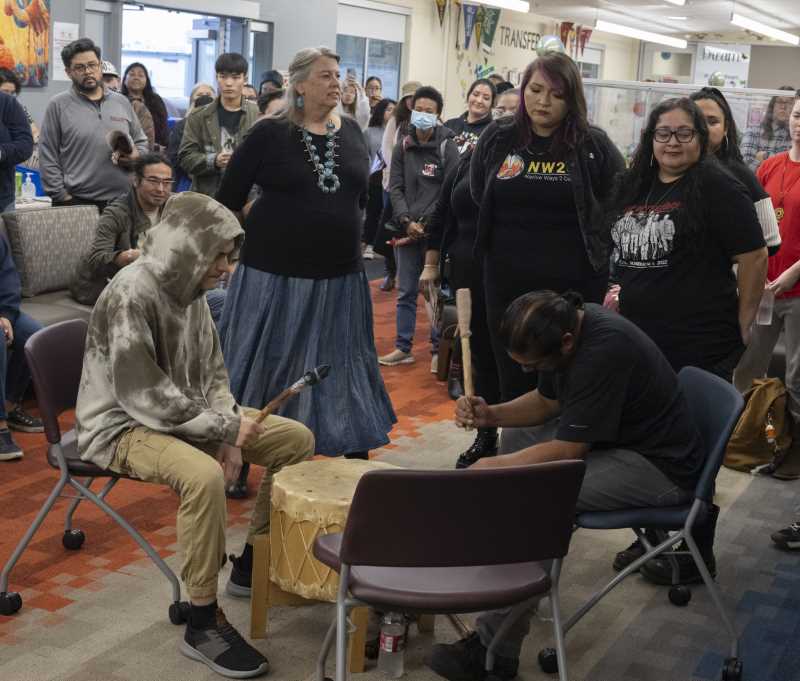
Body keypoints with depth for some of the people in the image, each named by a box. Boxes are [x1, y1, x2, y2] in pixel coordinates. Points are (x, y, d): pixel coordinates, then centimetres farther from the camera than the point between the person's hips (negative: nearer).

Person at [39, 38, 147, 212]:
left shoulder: (122, 102, 13)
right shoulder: (58, 106, 1)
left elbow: (141, 141, 20)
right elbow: (48, 157, -2)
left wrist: (136, 156, -3)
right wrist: (62, 197, -9)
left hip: (123, 201, 4)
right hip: (77, 203, -3)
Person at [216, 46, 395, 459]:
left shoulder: (351, 133, 6)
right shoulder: (269, 133, -7)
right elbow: (228, 198, -3)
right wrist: (249, 241, 0)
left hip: (340, 275, 4)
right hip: (274, 272, -4)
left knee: (342, 369, 10)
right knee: (265, 367, 5)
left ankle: (357, 451, 20)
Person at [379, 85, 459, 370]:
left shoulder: (447, 146, -3)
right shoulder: (402, 147, 7)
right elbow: (395, 187, 5)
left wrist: (426, 222, -11)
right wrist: (407, 221, -8)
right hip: (407, 229, 4)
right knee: (406, 291, 9)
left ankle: (438, 349, 11)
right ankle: (403, 347, 17)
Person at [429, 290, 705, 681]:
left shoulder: (604, 349, -29)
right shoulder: (564, 323, -2)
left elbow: (566, 452, -25)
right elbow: (546, 401, 14)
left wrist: (492, 467, -15)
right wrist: (490, 415, -3)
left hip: (662, 468, -10)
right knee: (517, 435, 15)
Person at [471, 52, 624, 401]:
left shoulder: (594, 145, -3)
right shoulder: (497, 138, 4)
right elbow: (478, 199, 16)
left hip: (575, 286, -2)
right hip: (508, 284, 3)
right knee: (514, 383, 12)